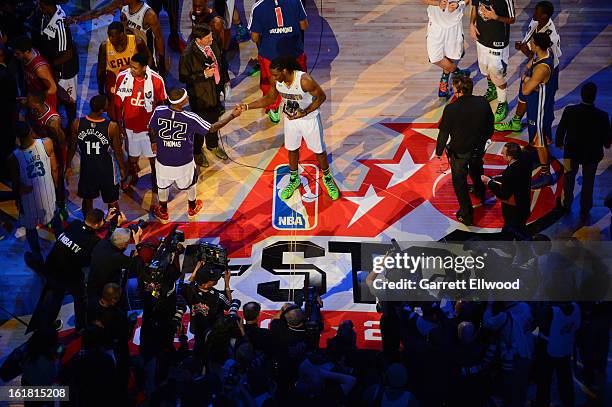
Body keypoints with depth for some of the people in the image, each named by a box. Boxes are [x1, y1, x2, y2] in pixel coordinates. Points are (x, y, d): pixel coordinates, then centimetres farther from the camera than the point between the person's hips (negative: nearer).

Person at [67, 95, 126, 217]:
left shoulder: (77, 124, -17)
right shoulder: (112, 127, -24)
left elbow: (72, 147, -5)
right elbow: (118, 151, -12)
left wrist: (69, 165, 11)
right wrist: (122, 168, 5)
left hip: (86, 168, 3)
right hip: (107, 170, -3)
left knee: (87, 199, 25)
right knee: (112, 202, 18)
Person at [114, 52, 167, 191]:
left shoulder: (156, 80, -21)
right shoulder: (122, 77, -17)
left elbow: (161, 103, -6)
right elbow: (118, 102, -5)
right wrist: (119, 123, -1)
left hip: (149, 126, -1)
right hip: (129, 125, 1)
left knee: (153, 155, 16)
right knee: (132, 154, 19)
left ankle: (155, 179, 40)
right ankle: (133, 176, 45)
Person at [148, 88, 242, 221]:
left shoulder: (159, 112, -22)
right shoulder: (191, 118, -28)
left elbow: (151, 130, -2)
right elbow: (212, 128, -15)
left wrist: (153, 142, 21)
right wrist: (232, 115, -7)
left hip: (163, 161, 1)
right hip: (184, 162, -1)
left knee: (163, 185, 29)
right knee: (191, 183, 30)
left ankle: (163, 212, 49)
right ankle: (192, 208, 53)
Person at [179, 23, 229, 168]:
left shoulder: (212, 44, -11)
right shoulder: (188, 55, -30)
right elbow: (183, 77, -23)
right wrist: (203, 75, -30)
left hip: (215, 90, 6)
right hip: (200, 95, -6)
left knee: (214, 118, 27)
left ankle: (213, 145, 53)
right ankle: (197, 152, 39)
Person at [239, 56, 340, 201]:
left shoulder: (305, 80, -37)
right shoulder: (276, 81, -20)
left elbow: (321, 96, -22)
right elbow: (270, 98, -1)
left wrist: (304, 113, -29)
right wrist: (247, 106, -9)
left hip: (309, 119, -4)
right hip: (291, 118, 4)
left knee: (319, 150, 14)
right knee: (292, 149, 21)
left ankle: (327, 178, 39)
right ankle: (294, 179, 45)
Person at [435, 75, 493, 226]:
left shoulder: (451, 109, -30)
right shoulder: (483, 103, -17)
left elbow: (443, 134, -19)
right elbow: (490, 125, -1)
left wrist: (439, 151, -3)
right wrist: (485, 139, 20)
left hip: (459, 153, -5)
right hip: (478, 149, 5)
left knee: (460, 183, 16)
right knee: (476, 171, 36)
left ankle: (466, 215, 25)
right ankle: (480, 194, 62)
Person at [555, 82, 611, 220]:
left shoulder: (569, 111, -23)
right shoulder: (602, 116, -25)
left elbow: (561, 130, -10)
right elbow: (607, 136, -11)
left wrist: (559, 143, 11)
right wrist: (606, 144, 13)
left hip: (572, 152, 1)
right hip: (592, 154, -1)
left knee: (569, 178, 25)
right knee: (588, 182, 19)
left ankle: (566, 205, 40)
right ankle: (585, 211, 30)